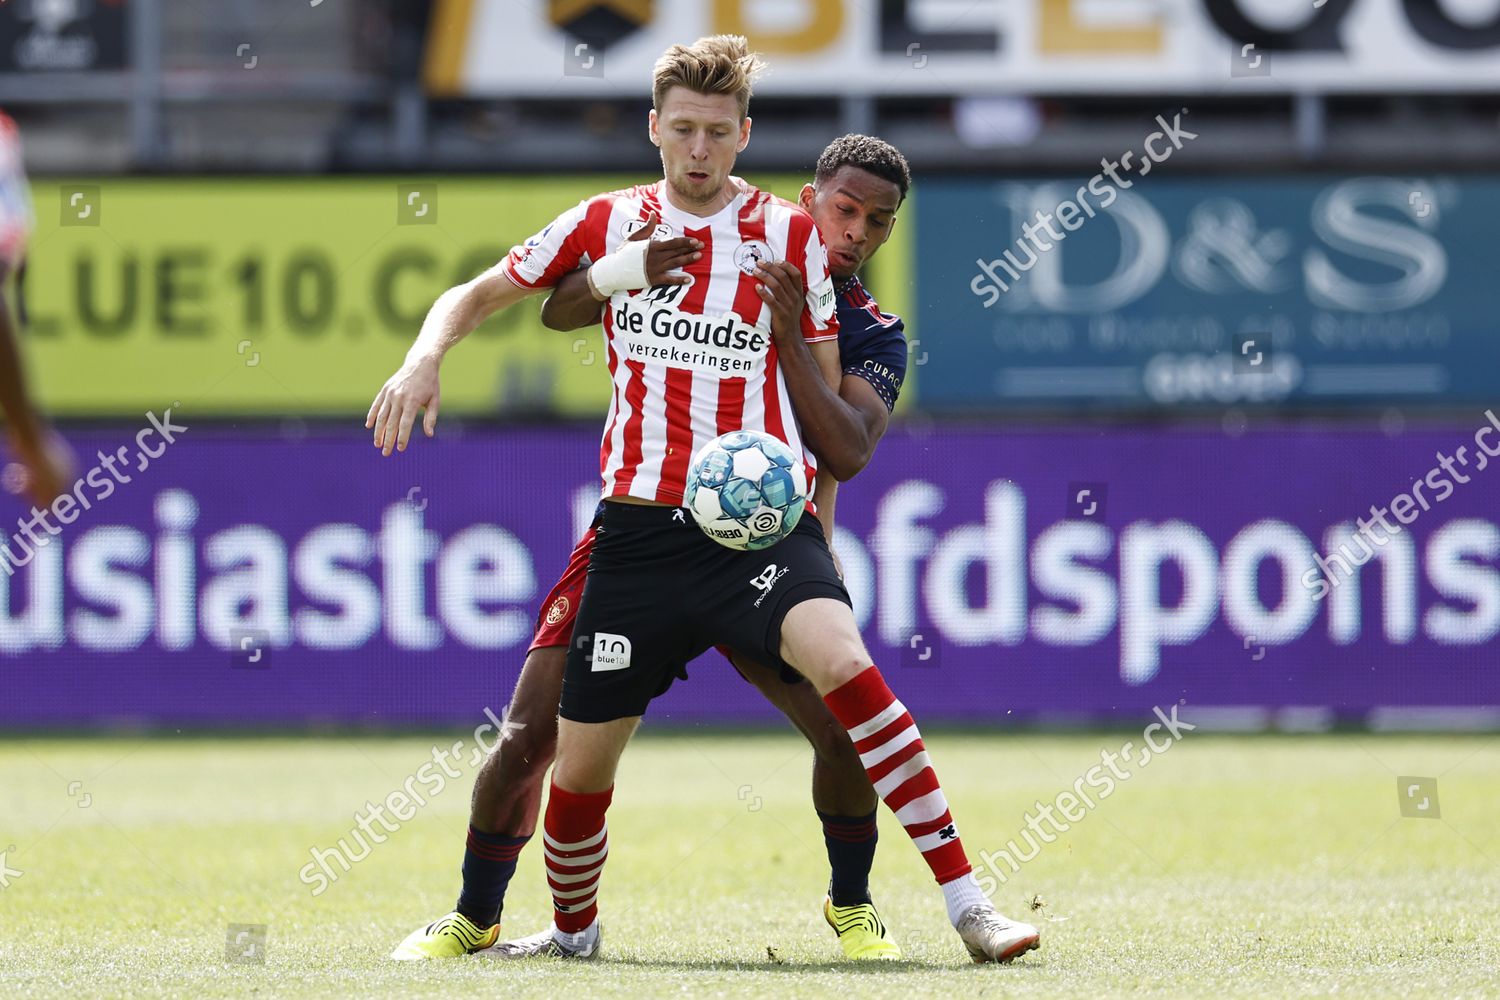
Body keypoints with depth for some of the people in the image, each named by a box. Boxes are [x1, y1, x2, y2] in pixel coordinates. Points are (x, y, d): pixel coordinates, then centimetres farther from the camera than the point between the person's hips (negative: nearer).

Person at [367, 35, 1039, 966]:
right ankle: (573, 928, 36)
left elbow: (825, 393, 10)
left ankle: (968, 901, -30)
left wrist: (811, 526, 5)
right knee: (580, 759, 3)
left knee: (841, 656, -31)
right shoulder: (606, 224, 8)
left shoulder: (790, 236, 3)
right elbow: (473, 296, 18)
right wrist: (424, 359, -2)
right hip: (639, 530, 3)